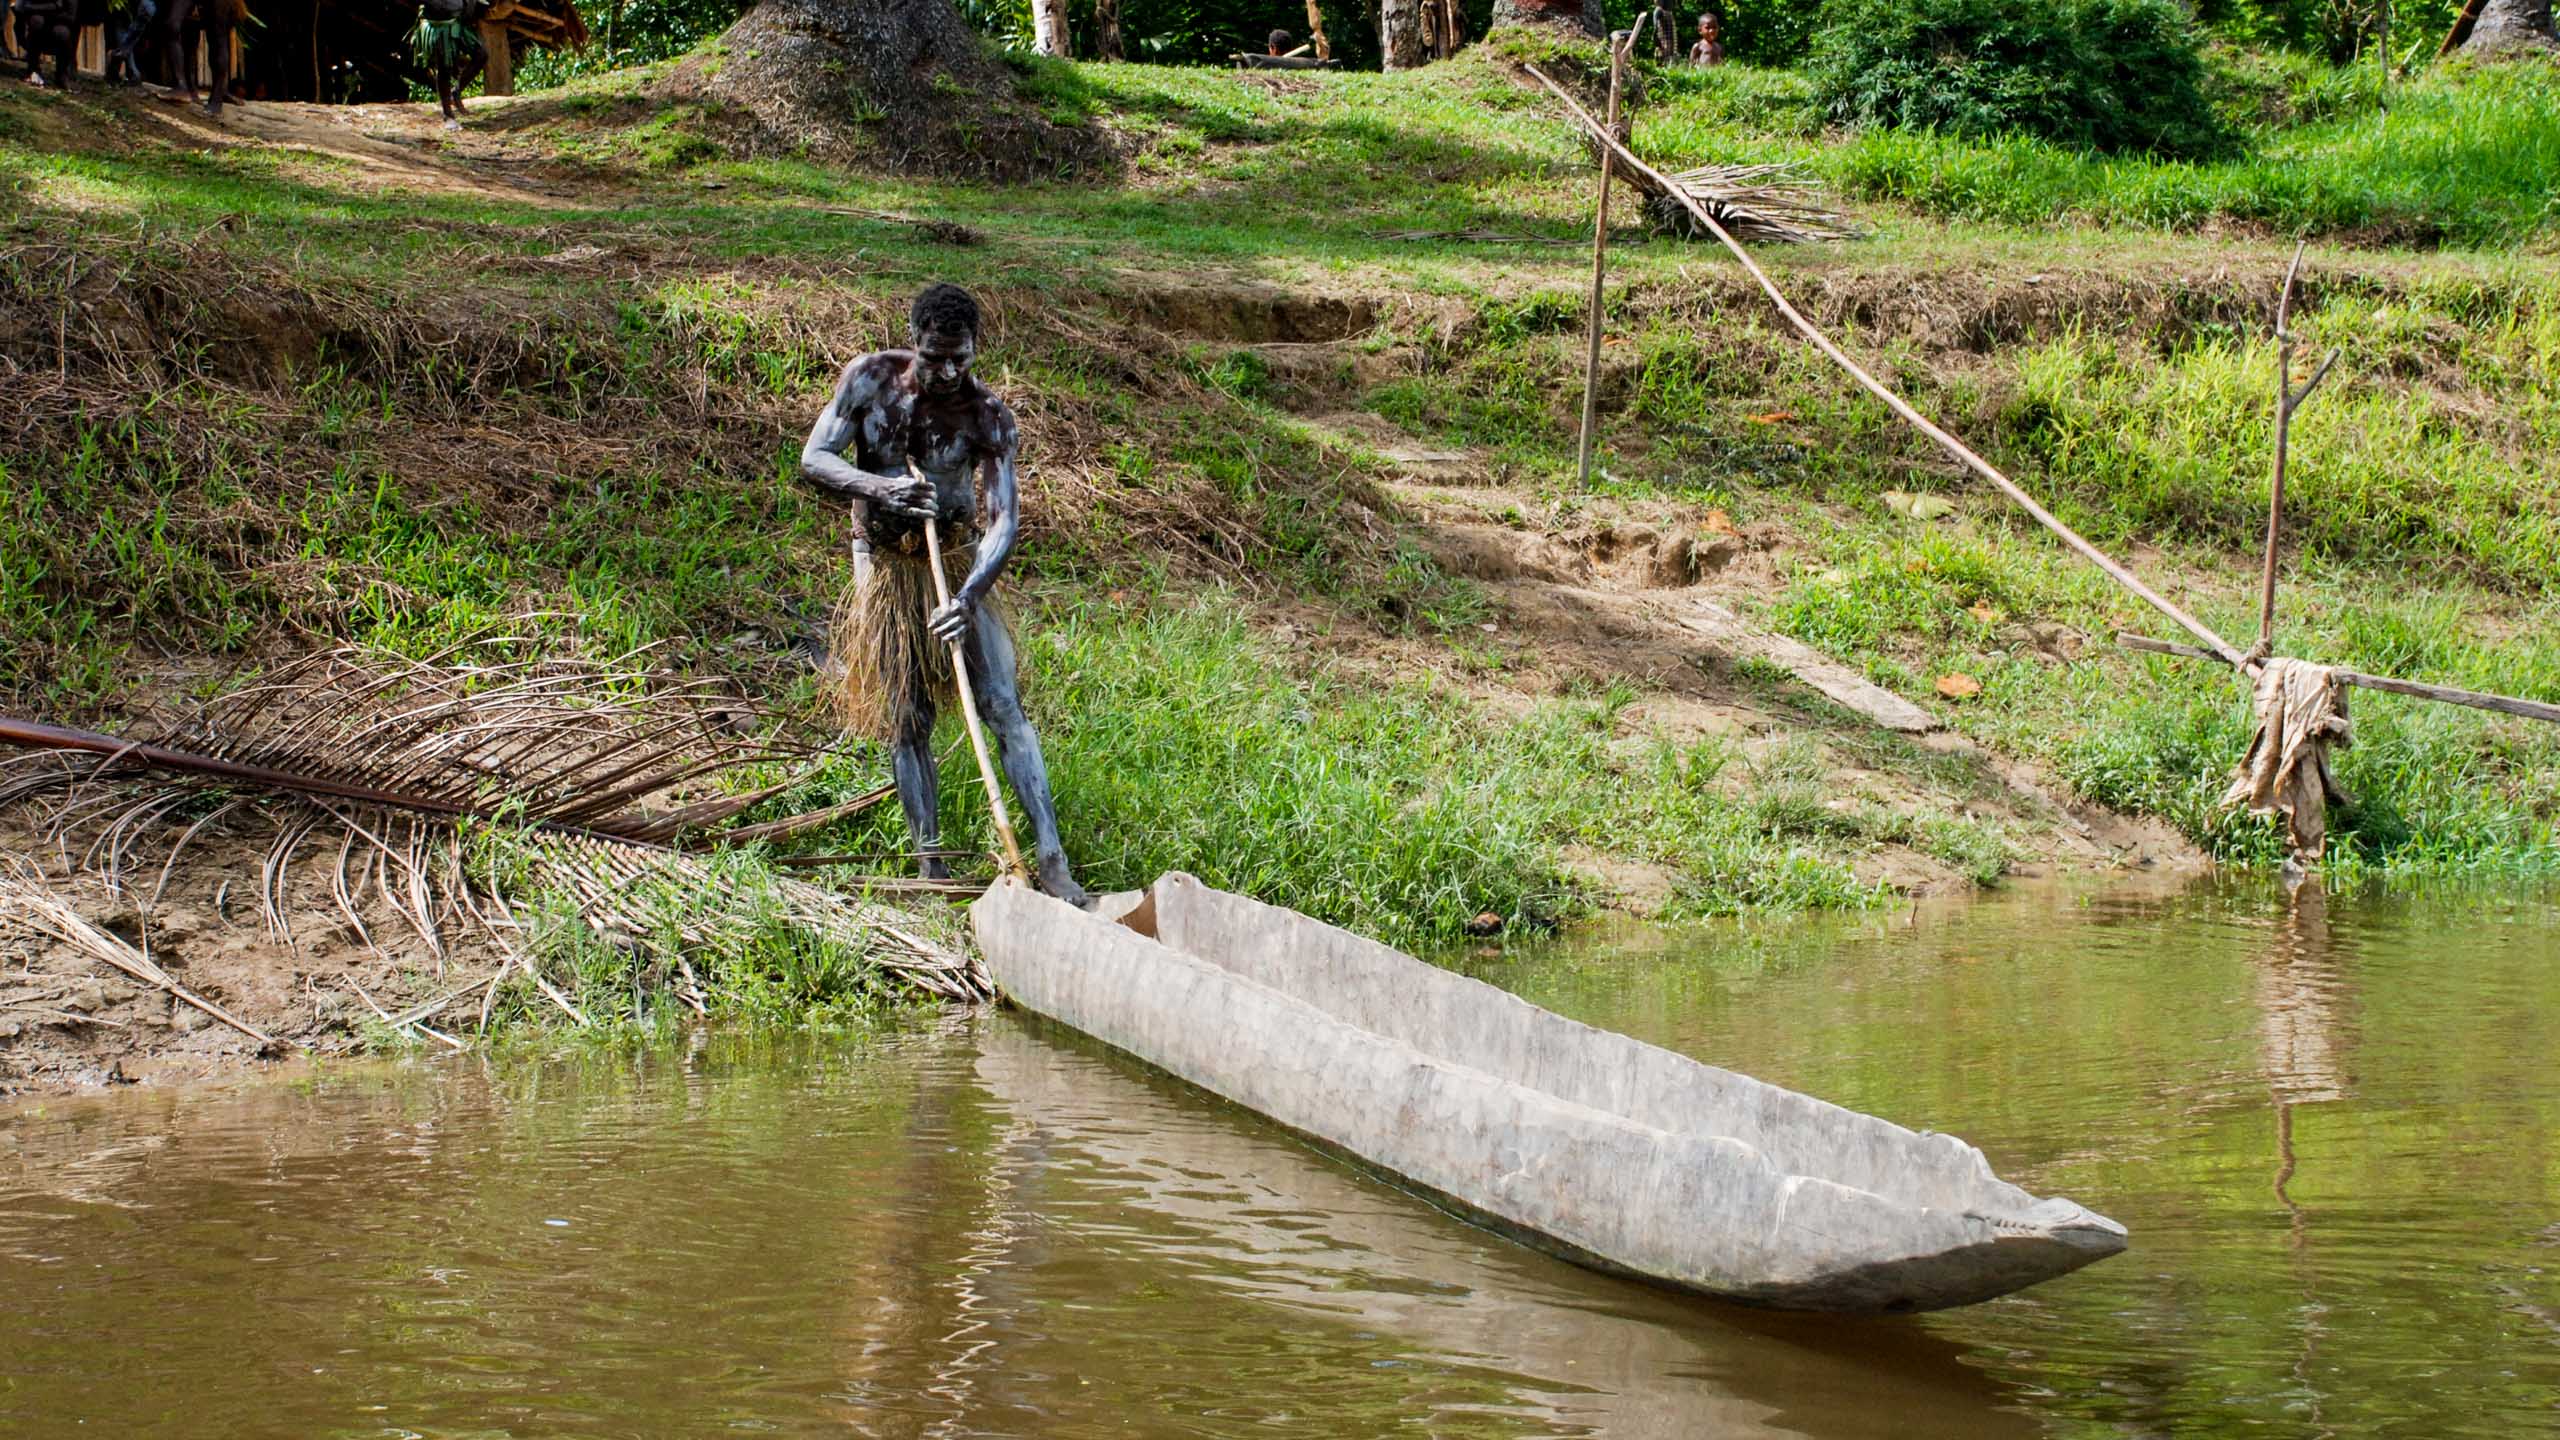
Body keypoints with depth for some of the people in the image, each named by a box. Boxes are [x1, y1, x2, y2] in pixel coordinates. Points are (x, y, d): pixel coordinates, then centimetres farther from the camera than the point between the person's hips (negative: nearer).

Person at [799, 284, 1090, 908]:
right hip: (885, 568, 1)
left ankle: (1051, 861, -16)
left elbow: (1005, 519, -23)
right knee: (905, 720, 3)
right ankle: (932, 869, 9)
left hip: (958, 562, -1)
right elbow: (813, 459, -14)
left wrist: (970, 595, -40)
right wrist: (881, 489, -35)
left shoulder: (988, 416, -16)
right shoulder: (871, 378, -12)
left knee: (1004, 708, -11)